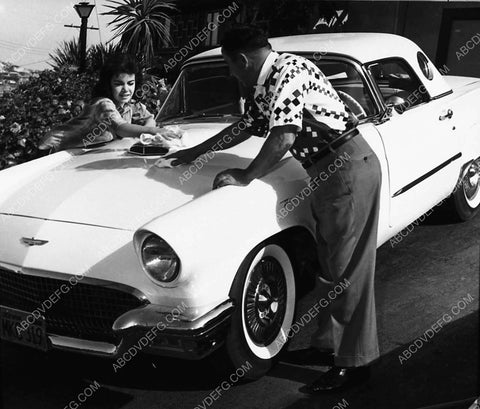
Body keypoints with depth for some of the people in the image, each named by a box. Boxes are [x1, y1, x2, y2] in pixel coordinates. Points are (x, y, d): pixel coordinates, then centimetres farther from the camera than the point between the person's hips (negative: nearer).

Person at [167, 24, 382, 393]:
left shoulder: (289, 72, -17)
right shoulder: (265, 86, 13)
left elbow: (283, 138, -24)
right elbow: (245, 127, 27)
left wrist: (245, 176, -13)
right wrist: (196, 151, 33)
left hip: (350, 167, -10)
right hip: (328, 173, 10)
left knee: (347, 268, -5)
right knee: (329, 263, 16)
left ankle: (355, 362, 5)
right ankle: (328, 342, 28)